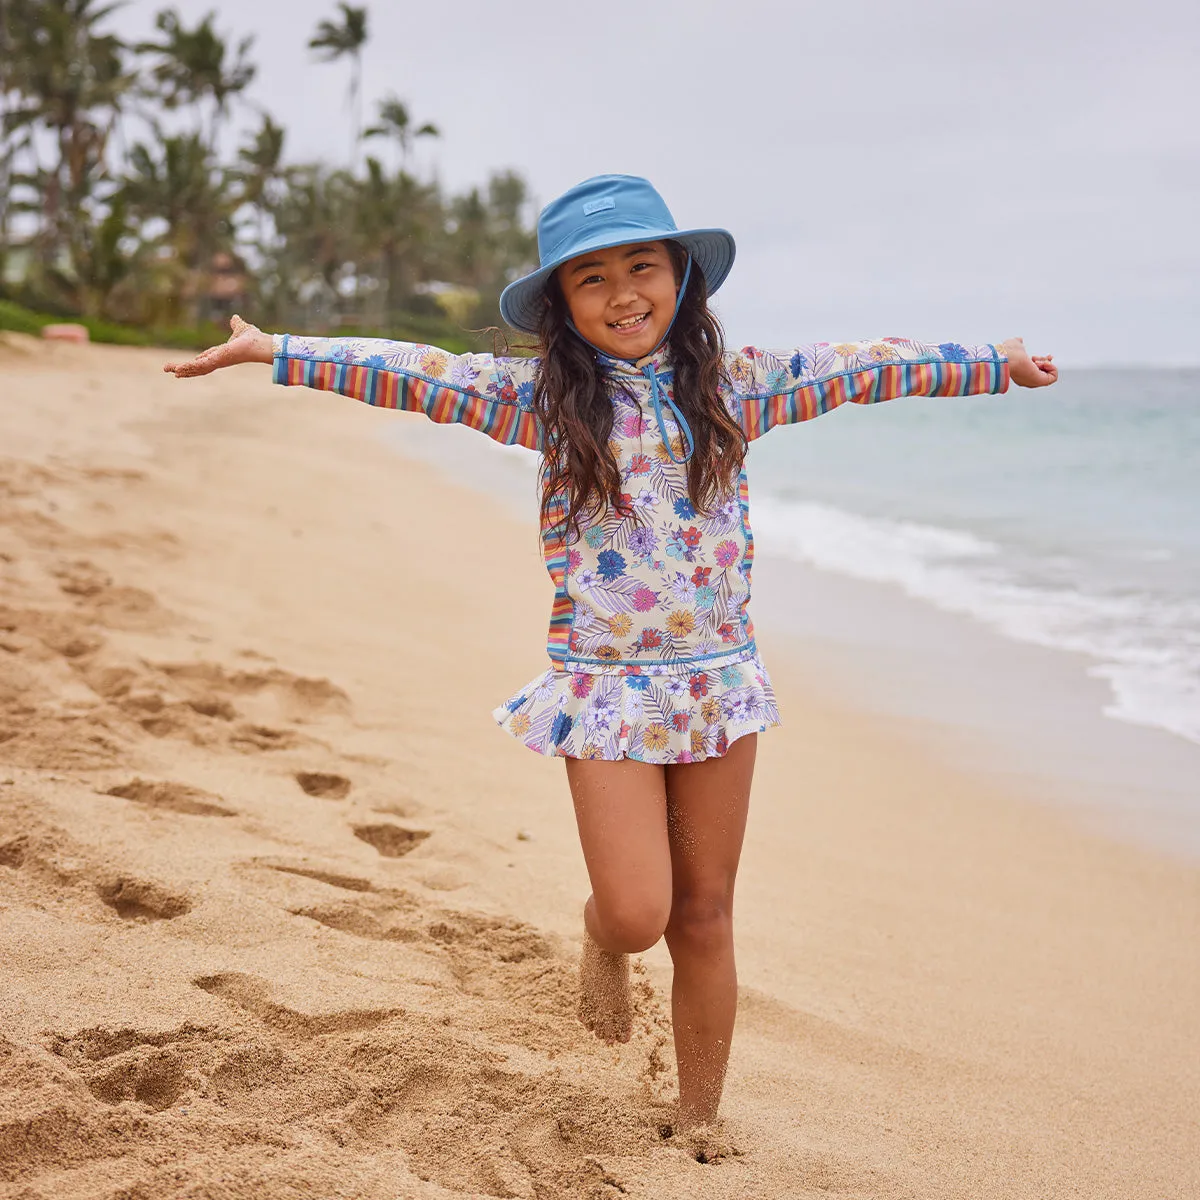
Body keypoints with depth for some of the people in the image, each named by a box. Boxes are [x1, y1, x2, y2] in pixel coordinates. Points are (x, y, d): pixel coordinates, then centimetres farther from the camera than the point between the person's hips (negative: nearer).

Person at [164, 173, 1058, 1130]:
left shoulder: (734, 385, 2)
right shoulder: (543, 398, -3)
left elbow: (865, 367, 9)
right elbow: (414, 374, -7)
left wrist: (997, 363, 17)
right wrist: (271, 350, -12)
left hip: (720, 680, 2)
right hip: (605, 689, -2)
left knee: (704, 917, 9)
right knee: (636, 914, -8)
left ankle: (699, 1122, 26)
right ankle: (599, 937, 31)